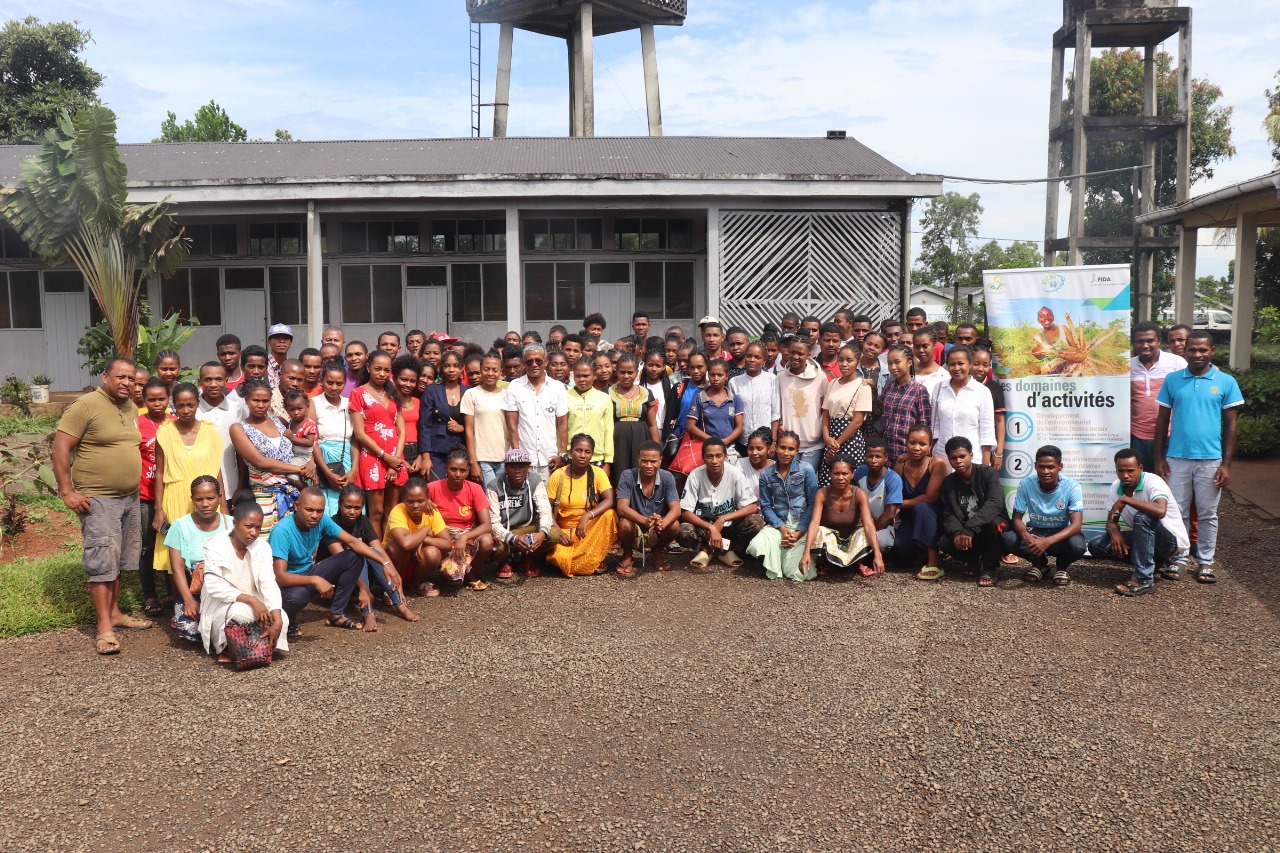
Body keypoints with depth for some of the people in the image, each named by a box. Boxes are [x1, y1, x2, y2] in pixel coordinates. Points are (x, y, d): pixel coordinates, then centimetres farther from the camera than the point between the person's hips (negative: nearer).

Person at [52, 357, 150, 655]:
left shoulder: (132, 409, 10)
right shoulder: (85, 406, -12)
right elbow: (60, 448, -14)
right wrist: (67, 491, -18)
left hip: (130, 498, 8)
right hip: (98, 499, -7)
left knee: (120, 560, 15)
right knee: (103, 560, -8)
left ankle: (114, 612, 27)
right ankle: (104, 627, -4)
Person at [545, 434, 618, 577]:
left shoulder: (598, 473, -5)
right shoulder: (558, 475, -6)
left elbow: (609, 501, -19)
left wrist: (586, 517, -30)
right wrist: (558, 532, -18)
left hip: (591, 528, 1)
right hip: (565, 529, -1)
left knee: (609, 514, -30)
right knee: (560, 558, -32)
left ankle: (597, 559, -11)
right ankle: (590, 563, 2)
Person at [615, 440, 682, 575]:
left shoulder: (667, 478, -12)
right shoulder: (628, 476, -17)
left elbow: (675, 509, -21)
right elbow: (622, 508, -26)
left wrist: (662, 524, -45)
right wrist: (645, 520, -46)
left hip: (656, 533, 2)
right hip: (634, 532, -2)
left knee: (674, 525, -28)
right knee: (625, 524, -33)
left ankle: (658, 551, 7)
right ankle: (627, 555, 1)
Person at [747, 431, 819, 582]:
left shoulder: (806, 469, -5)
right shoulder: (766, 474, 2)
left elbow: (812, 504, -6)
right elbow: (766, 506, 2)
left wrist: (799, 532, -13)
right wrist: (782, 529, -13)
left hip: (802, 525, -2)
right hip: (779, 524, 2)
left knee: (797, 574, -17)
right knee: (755, 547, -28)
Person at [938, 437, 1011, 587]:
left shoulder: (988, 473, -15)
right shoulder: (948, 482, -1)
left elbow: (994, 504, -30)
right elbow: (948, 515, -8)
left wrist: (969, 530, -42)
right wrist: (957, 533, -32)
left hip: (991, 525, -3)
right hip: (964, 529, 3)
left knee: (992, 523, -38)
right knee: (944, 542, -28)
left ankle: (989, 568, -16)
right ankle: (975, 561, 3)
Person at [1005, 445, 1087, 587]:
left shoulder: (1072, 487, -20)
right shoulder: (1026, 484, -15)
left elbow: (1076, 525, -28)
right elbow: (1017, 519, -11)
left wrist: (1048, 541, -44)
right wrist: (1026, 536, -37)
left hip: (1061, 534, -1)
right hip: (1035, 532, 2)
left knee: (1077, 545, -36)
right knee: (1008, 539, -29)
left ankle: (1063, 566, 3)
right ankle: (1039, 563, 4)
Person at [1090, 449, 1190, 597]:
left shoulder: (1153, 482, -22)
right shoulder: (1116, 488, -2)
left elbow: (1160, 511, -42)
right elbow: (1112, 520, 3)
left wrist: (1125, 499, -34)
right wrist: (1114, 532, -21)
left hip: (1172, 542, -7)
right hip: (1143, 539, 7)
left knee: (1142, 517, -36)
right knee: (1096, 545, -11)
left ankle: (1144, 580, -29)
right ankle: (1152, 563, 3)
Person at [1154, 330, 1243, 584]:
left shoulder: (1226, 382, 0)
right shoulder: (1172, 380, 3)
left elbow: (1231, 425, 1)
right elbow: (1162, 421, 7)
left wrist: (1226, 464, -3)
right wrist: (1159, 458, 2)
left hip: (1211, 460, -1)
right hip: (1177, 458, 1)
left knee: (1207, 514, 8)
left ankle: (1206, 561, 19)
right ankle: (1178, 558, 18)